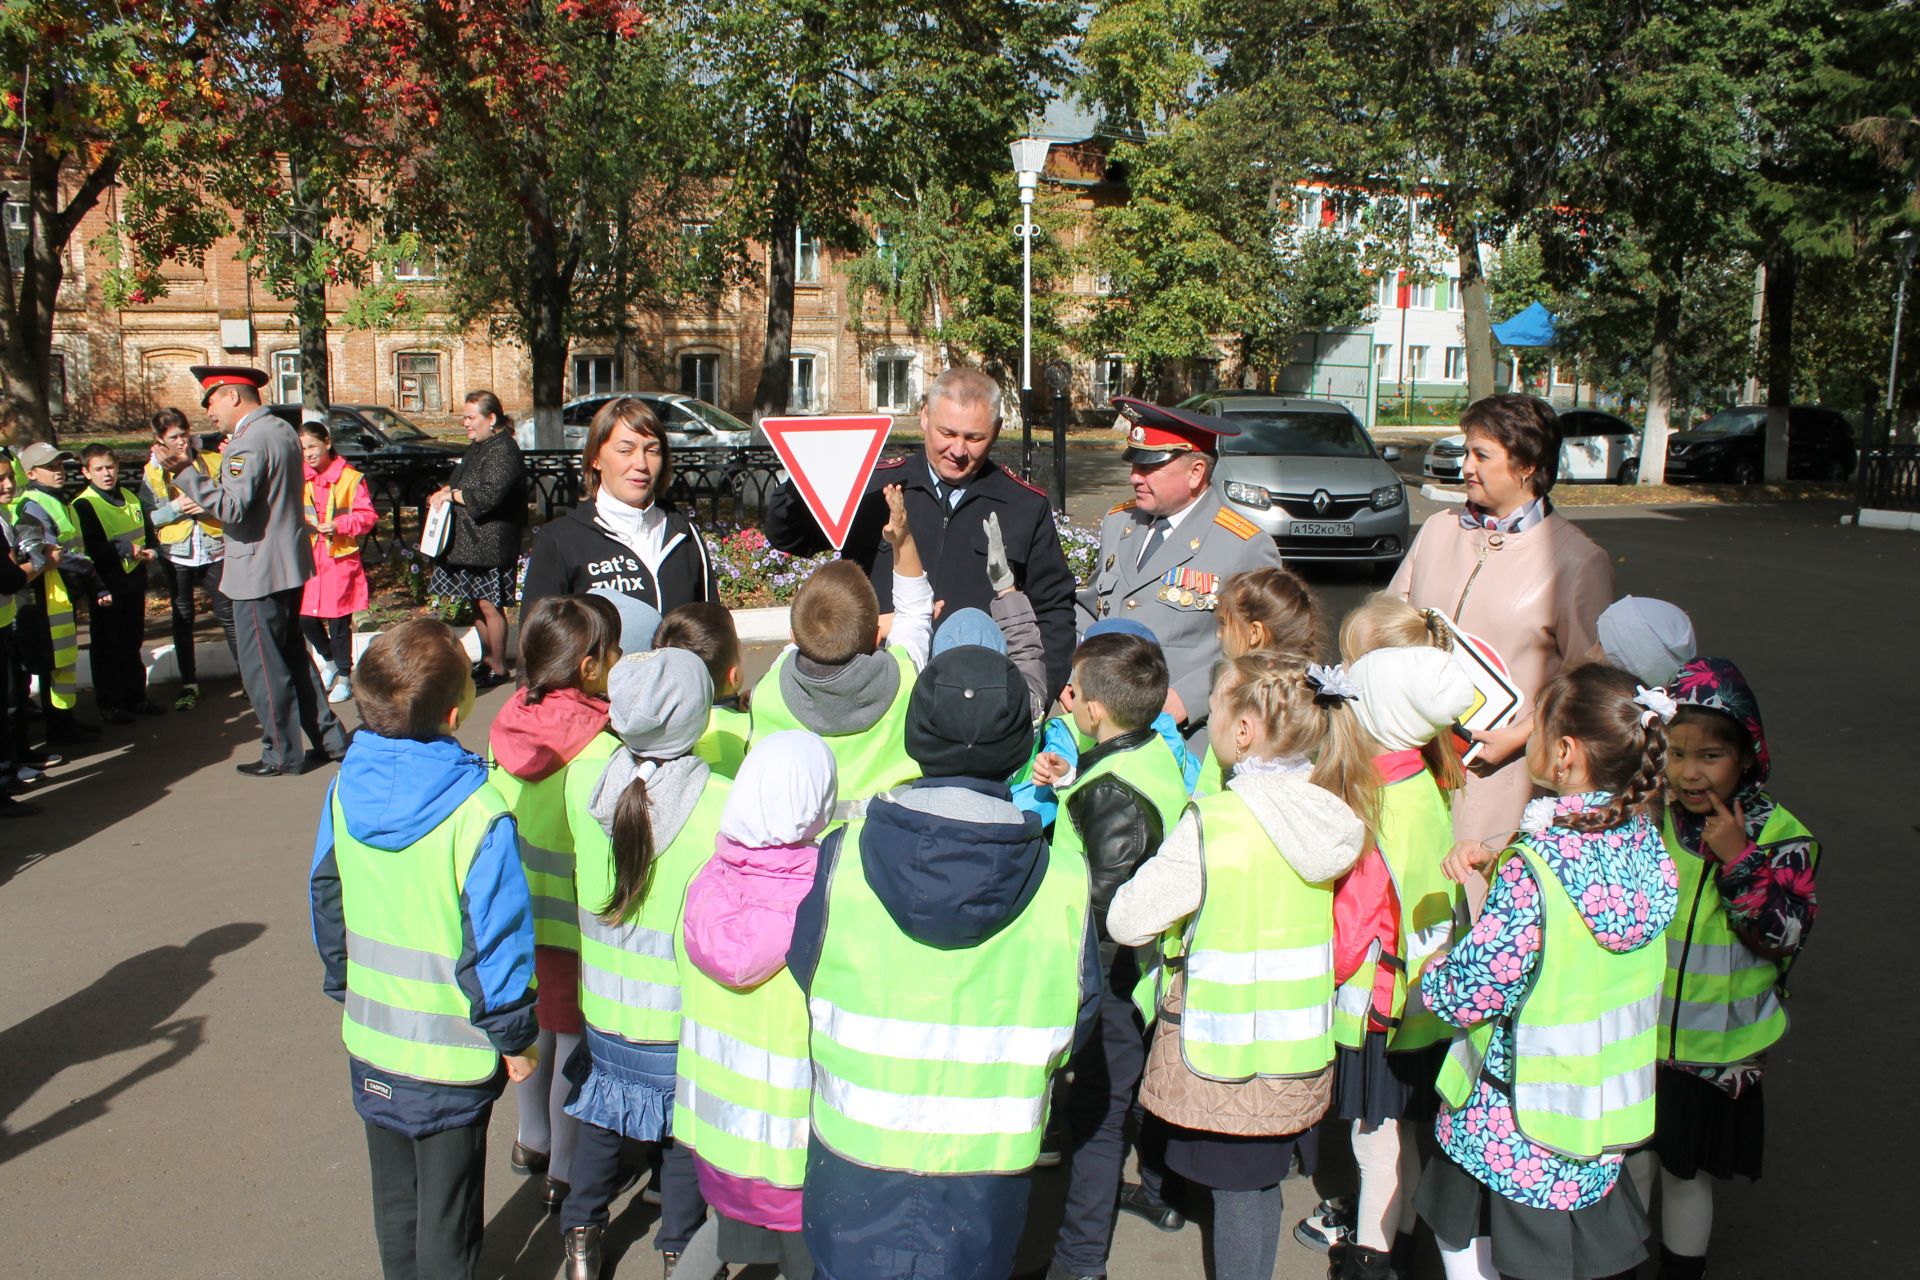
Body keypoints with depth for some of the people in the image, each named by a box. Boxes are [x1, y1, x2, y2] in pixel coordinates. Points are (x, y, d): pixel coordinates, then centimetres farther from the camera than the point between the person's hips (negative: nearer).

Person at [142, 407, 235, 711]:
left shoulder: (213, 462, 2)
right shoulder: (153, 471, 3)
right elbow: (148, 517, -1)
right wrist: (176, 507, -16)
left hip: (214, 550, -1)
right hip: (176, 555, 1)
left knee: (228, 615, 0)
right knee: (183, 619, 10)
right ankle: (189, 684, 19)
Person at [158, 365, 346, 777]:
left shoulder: (247, 442, -18)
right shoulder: (283, 431, 12)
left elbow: (233, 509, -25)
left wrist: (186, 473, -26)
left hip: (259, 569, -10)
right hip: (290, 562, 10)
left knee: (262, 666, 0)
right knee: (293, 655, 18)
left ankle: (282, 754, 7)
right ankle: (328, 738, 22)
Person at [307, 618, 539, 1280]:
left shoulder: (345, 789, -7)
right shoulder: (477, 816, -26)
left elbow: (326, 904, 5)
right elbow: (498, 938, -21)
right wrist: (514, 1038, -6)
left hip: (371, 1039, 6)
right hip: (451, 1055, -5)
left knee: (394, 1197, 24)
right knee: (448, 1212, 13)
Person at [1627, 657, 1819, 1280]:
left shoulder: (1778, 835, -11)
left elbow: (1786, 937, -17)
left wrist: (1738, 861, -26)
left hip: (1717, 1049, -1)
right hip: (1632, 1039, 1)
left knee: (1690, 1174, 16)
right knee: (1627, 1166, 15)